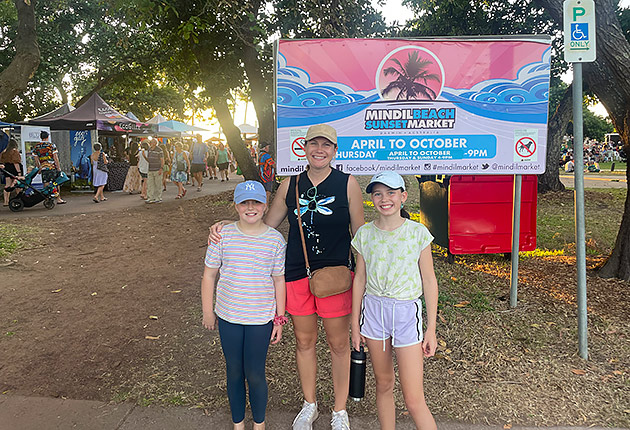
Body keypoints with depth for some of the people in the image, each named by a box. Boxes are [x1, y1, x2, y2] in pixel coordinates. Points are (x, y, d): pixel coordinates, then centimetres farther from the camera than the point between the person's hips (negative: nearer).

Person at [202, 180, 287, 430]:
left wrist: (280, 319, 2)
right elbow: (209, 275, 2)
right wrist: (208, 312, 5)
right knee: (234, 372, 15)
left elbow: (279, 281, 0)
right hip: (228, 317, 1)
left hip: (261, 318, -1)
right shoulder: (223, 235, -7)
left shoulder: (275, 240, -7)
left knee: (255, 374, 7)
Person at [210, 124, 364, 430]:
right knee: (304, 341, 16)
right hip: (296, 274, 3)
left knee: (338, 344, 10)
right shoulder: (291, 185, 4)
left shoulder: (347, 184, -4)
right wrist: (227, 226, 1)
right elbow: (265, 226, 12)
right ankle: (309, 405, 39)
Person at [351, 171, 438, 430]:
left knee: (413, 399, -3)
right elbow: (360, 278, 7)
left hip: (407, 312, -3)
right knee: (383, 384, 15)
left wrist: (431, 328, -2)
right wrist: (355, 324, 8)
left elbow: (429, 280, -2)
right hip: (373, 309, 3)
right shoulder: (365, 233, 1)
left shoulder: (418, 232, -6)